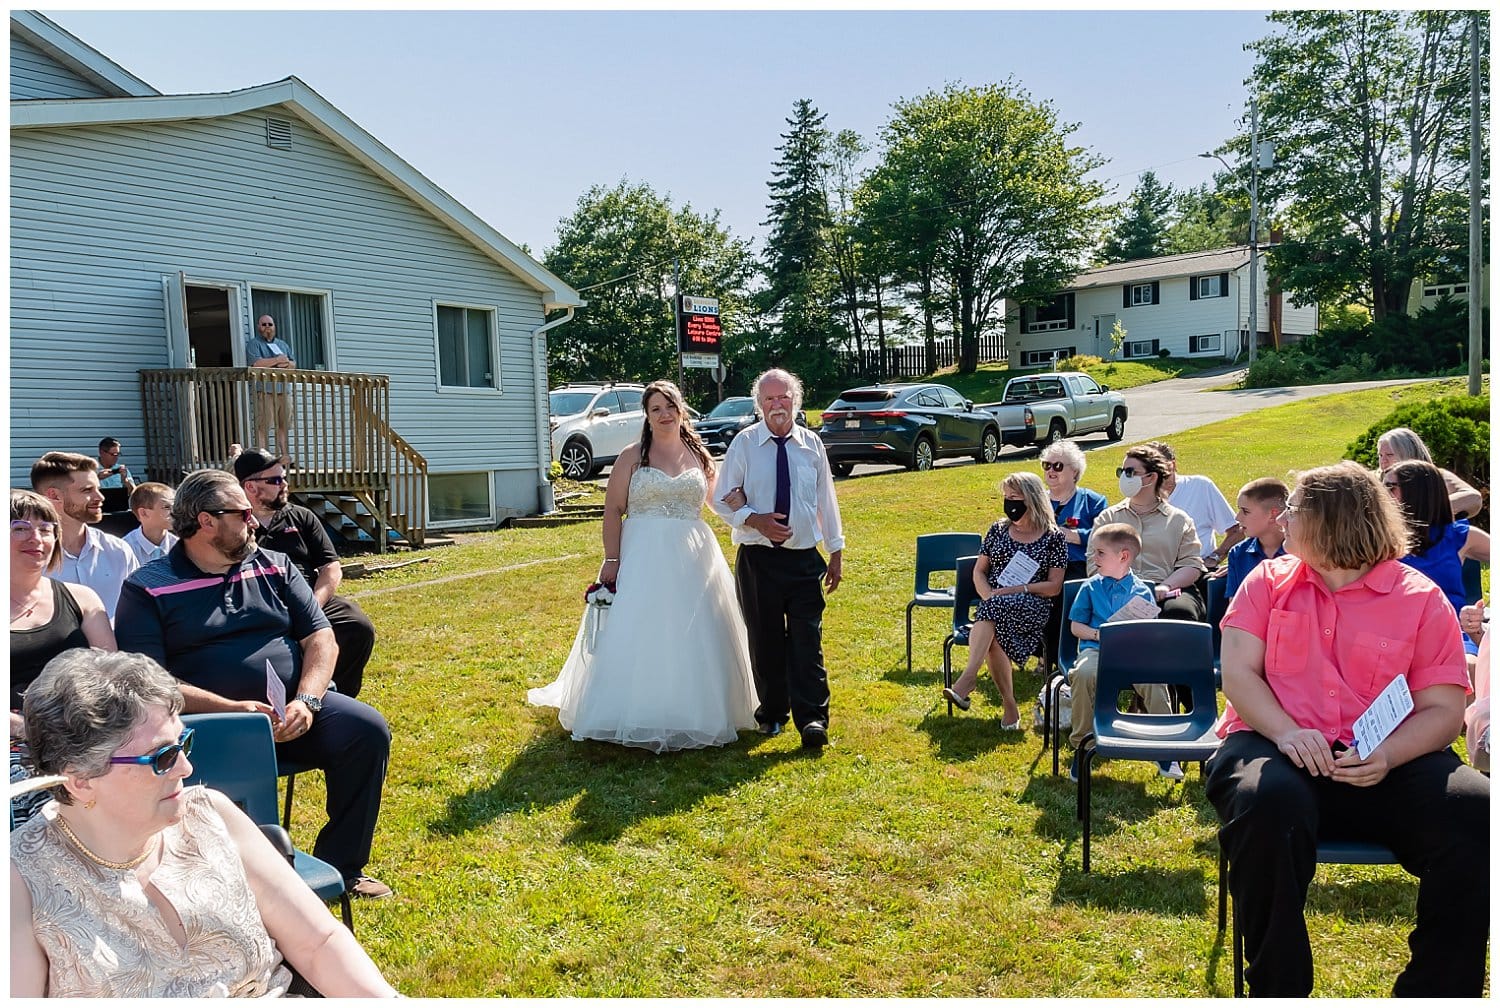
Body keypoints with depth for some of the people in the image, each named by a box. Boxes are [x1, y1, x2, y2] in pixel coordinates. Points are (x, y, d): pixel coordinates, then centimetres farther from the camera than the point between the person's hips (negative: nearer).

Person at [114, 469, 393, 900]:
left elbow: (320, 637, 10)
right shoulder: (148, 589, 1)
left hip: (294, 713, 4)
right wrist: (233, 710, -19)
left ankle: (341, 867, -4)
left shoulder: (274, 566, 14)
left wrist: (306, 701, -9)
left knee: (367, 729, -20)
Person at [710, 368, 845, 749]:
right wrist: (755, 520, -16)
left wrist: (836, 551, 12)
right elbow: (721, 500, 1)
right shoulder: (744, 443, 0)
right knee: (765, 640, 8)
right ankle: (771, 714, 23)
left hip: (804, 558, 1)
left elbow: (826, 499, 12)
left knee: (807, 639, -5)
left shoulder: (812, 444, 5)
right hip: (757, 558, 0)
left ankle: (812, 719, -2)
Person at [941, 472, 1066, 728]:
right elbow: (979, 571, 13)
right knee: (994, 633, -32)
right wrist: (989, 596, -7)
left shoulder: (1053, 537, 4)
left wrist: (1015, 590, -11)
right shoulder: (998, 530, 16)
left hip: (1032, 607, -3)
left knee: (991, 612, -36)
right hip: (995, 604, 3)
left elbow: (1054, 587, -1)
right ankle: (1009, 704, -24)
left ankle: (968, 678, -42)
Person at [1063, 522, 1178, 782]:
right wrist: (1098, 634, -8)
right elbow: (1076, 626, 11)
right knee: (1083, 673, -35)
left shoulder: (1141, 591, 9)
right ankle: (1081, 745, -20)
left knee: (1153, 677, -32)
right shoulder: (1090, 587, 11)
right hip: (1096, 648, 0)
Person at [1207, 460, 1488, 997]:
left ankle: (1433, 990, -8)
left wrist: (1387, 757, -19)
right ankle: (1277, 989, -16)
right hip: (1276, 744, 0)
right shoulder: (1269, 581, 12)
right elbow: (1238, 673, 3)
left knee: (1475, 814, -28)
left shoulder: (1421, 598, 8)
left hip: (1385, 765, 1)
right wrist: (1286, 732, -17)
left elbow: (1444, 709, 2)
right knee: (1269, 802, -36)